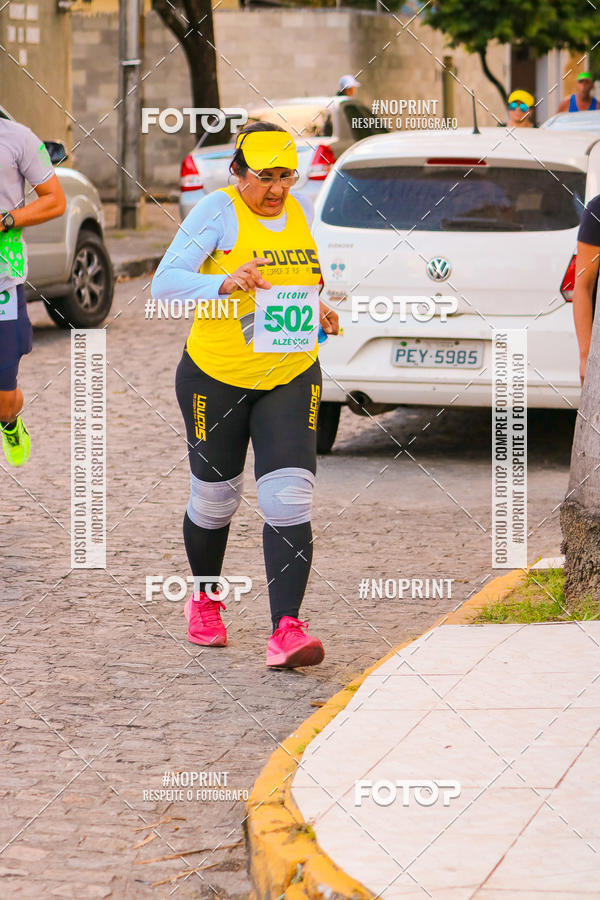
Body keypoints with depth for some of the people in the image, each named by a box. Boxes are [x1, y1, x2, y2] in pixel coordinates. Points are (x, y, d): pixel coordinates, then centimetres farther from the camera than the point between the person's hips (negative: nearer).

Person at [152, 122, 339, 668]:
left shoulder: (300, 212, 4)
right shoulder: (218, 211, -12)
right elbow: (166, 282, -22)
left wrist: (319, 313, 2)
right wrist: (223, 285, -39)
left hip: (290, 378, 3)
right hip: (217, 377, -3)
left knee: (289, 500, -13)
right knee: (215, 497, 13)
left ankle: (287, 631, -18)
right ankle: (205, 599, 41)